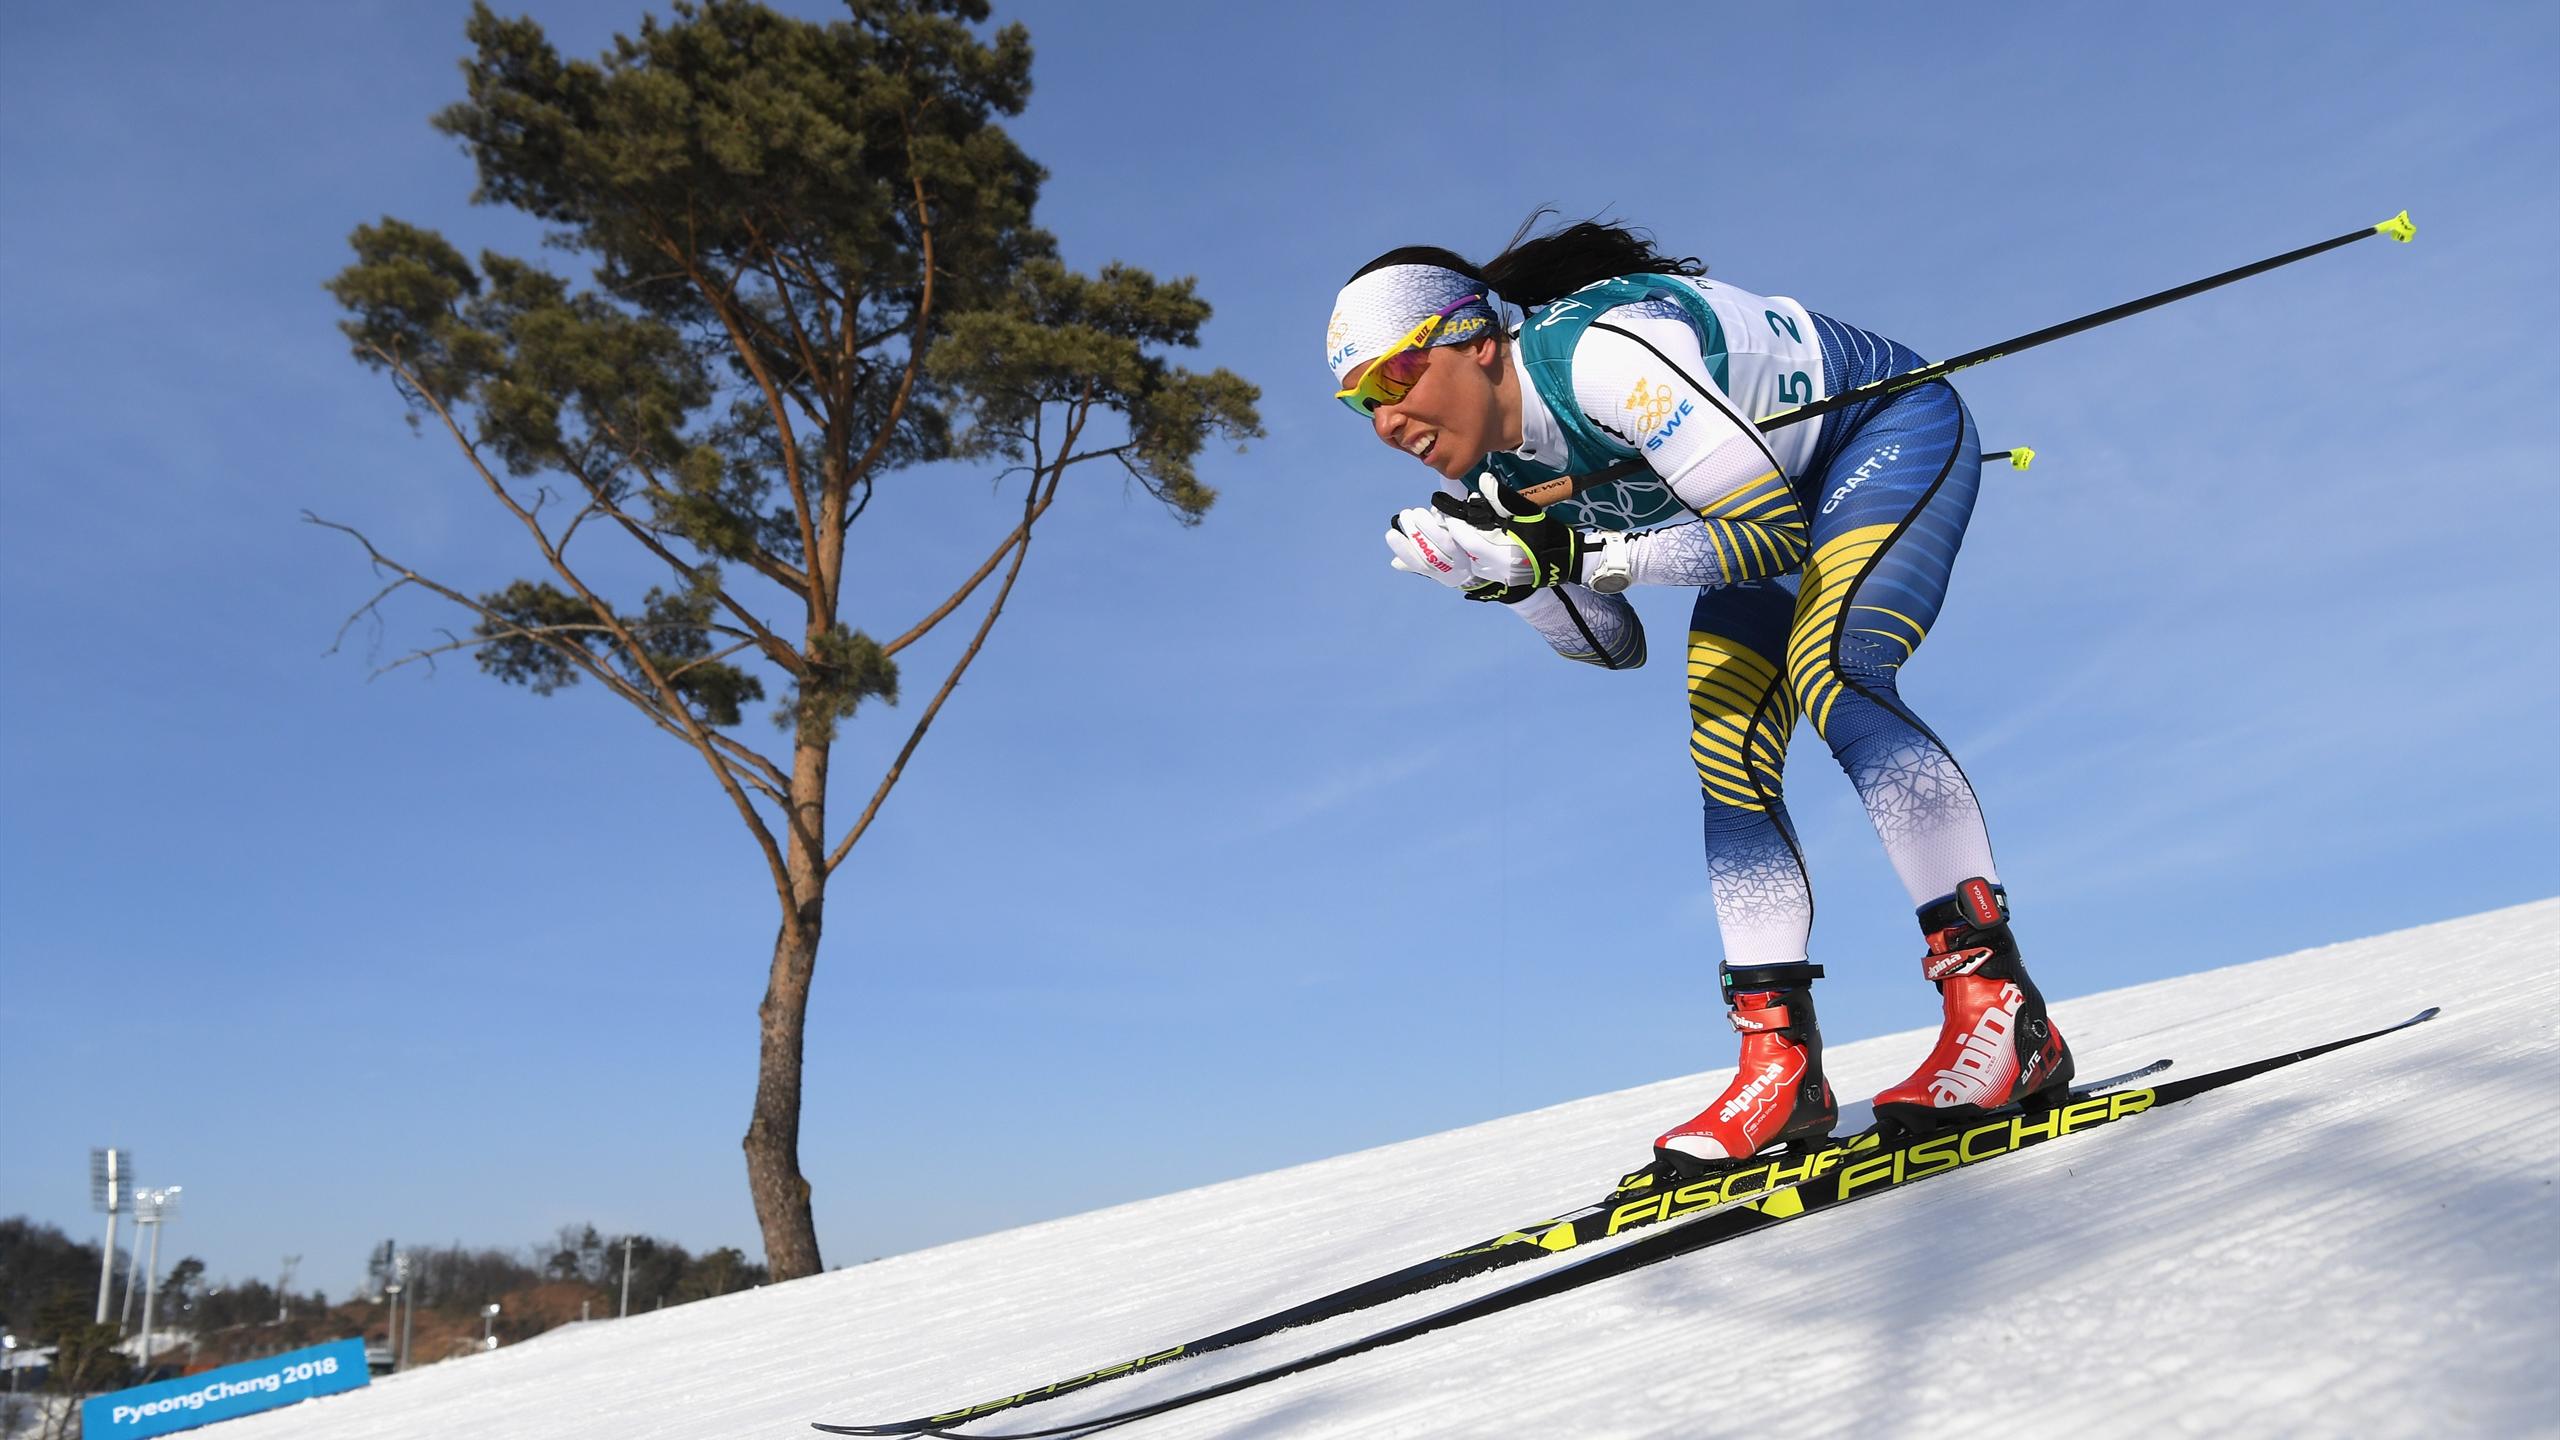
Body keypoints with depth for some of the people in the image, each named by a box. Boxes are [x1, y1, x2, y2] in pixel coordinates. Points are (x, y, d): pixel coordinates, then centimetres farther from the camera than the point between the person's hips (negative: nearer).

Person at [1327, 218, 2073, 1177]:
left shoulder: (1601, 351, -34)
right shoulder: (1492, 473, -9)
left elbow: (1773, 531, -34)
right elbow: (1614, 645, -2)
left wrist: (1577, 549, -38)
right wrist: (1516, 567, -19)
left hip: (1895, 430, -8)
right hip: (1786, 491, 8)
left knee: (1830, 672, -31)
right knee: (1725, 764, -5)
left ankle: (2002, 1012, -30)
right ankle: (1780, 1063, -1)